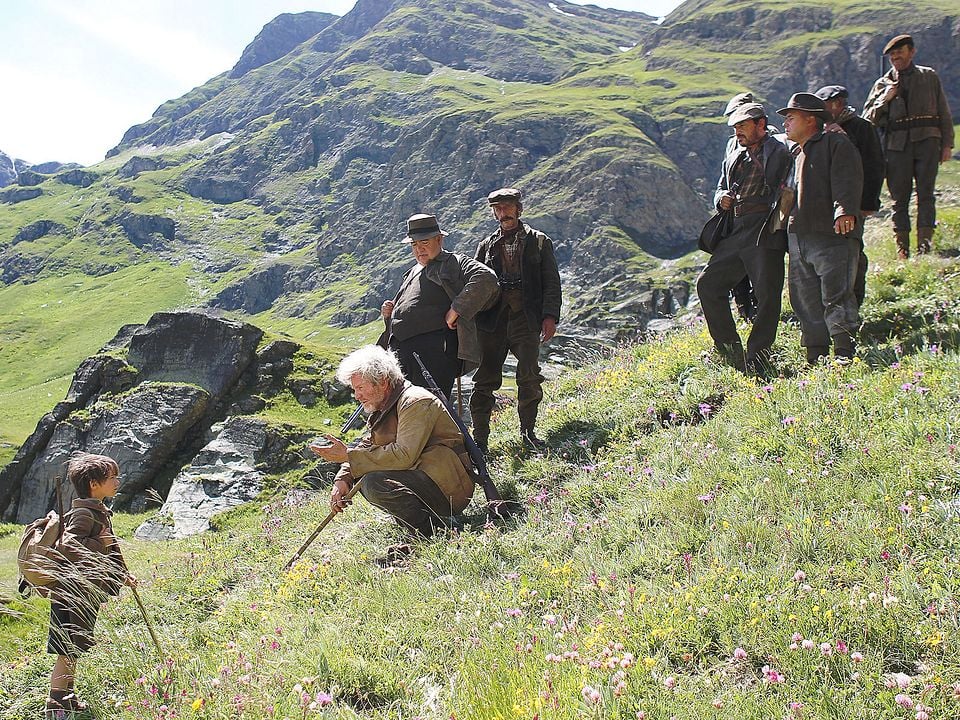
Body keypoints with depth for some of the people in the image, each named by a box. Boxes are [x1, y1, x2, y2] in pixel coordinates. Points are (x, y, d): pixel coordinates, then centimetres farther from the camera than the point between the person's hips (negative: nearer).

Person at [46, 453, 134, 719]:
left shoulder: (99, 512, 15)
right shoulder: (83, 513, -17)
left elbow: (108, 550, 26)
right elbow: (67, 546, -31)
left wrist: (122, 574, 31)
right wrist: (99, 545, -25)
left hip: (86, 594, 10)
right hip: (73, 593, -10)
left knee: (74, 649, 18)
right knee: (67, 651, -5)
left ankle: (67, 697, 28)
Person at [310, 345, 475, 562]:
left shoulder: (416, 402, -16)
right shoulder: (383, 409, 14)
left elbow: (403, 456, -28)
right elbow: (367, 447, 14)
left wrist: (347, 456, -24)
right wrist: (342, 479, -5)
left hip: (449, 486, -10)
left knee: (373, 484, -26)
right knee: (359, 477, 9)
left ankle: (428, 532, -12)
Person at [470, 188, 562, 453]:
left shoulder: (539, 242, 12)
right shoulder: (486, 245, 18)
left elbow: (551, 282, 6)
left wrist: (550, 316, -7)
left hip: (526, 318, -2)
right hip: (492, 319, 2)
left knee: (529, 377, -7)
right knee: (486, 379, -2)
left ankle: (528, 432, 9)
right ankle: (480, 438, 4)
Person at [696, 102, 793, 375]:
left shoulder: (779, 153, 0)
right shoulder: (734, 154, 21)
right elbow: (721, 187, 29)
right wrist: (722, 198, 6)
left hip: (765, 234, -7)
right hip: (735, 234, 7)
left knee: (767, 296, -6)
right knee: (708, 283, 4)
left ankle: (757, 358, 3)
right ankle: (730, 348, 11)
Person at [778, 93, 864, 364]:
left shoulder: (836, 144, 1)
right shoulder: (796, 154, 26)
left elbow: (847, 181, -15)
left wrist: (845, 211, -30)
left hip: (833, 236, -8)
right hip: (798, 238, 8)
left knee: (836, 296, -14)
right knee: (805, 301, 6)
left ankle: (844, 356, -15)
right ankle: (816, 360, 11)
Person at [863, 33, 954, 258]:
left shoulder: (929, 77, 14)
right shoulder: (882, 84, 13)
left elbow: (944, 113, 15)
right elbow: (868, 118, 8)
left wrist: (947, 144, 8)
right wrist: (885, 99, -7)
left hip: (927, 141, 0)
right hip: (897, 145, 0)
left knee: (926, 194, -8)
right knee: (899, 197, 0)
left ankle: (925, 245, -10)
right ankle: (902, 249, 5)